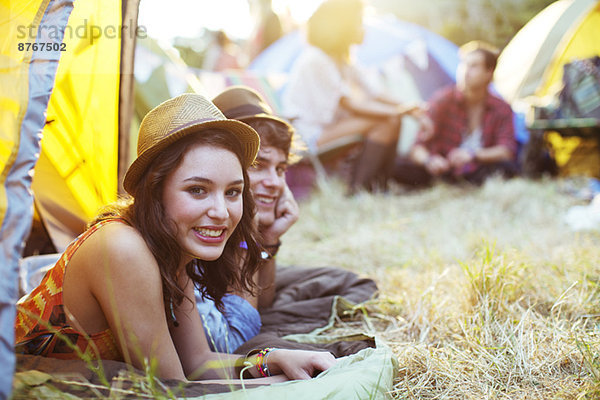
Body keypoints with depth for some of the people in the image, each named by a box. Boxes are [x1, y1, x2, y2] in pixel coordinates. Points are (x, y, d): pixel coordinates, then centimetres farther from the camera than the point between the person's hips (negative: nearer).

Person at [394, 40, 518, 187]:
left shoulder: (501, 109, 3)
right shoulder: (442, 99, -2)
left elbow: (507, 151, -6)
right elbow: (418, 147, -7)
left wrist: (474, 154, -26)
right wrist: (429, 161, -32)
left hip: (475, 175, 1)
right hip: (442, 173, -1)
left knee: (508, 167, -31)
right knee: (400, 169, -29)